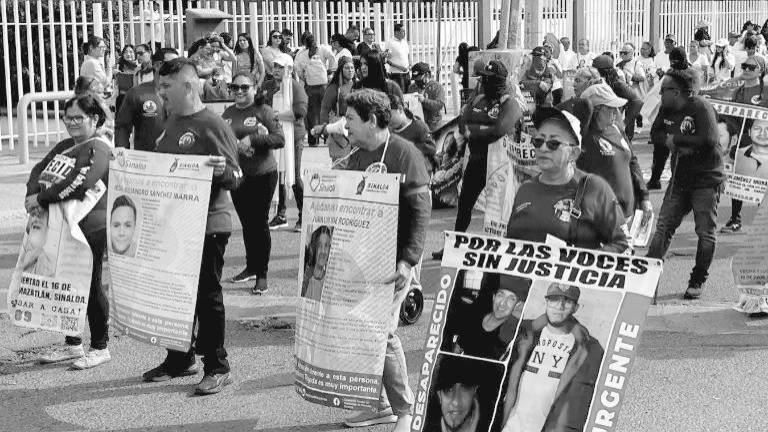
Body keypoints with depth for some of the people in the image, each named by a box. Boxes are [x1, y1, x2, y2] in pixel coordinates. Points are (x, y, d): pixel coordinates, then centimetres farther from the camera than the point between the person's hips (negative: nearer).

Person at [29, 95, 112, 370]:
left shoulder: (98, 149, -12)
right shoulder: (64, 147, 17)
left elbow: (80, 182, -26)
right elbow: (39, 170, 9)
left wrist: (42, 198, -20)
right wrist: (32, 195, -12)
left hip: (89, 229, -9)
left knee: (90, 287, 0)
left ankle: (100, 348, 12)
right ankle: (73, 345, 27)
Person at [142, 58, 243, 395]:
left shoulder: (212, 126, -14)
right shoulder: (171, 124, 11)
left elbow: (235, 177, -16)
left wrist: (222, 170, -36)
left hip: (207, 226, -8)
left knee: (207, 296, 1)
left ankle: (217, 367, 12)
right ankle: (179, 359, 29)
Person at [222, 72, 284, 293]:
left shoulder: (263, 110, -6)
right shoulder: (228, 113, 9)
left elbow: (280, 139, -13)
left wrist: (252, 138, -21)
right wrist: (236, 145, -9)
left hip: (262, 175, -5)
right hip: (237, 175, 5)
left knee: (260, 223, -2)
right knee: (246, 223, 14)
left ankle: (262, 274, 6)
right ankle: (251, 267, 29)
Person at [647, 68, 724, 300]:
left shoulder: (700, 107, -19)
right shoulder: (666, 109, 3)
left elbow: (709, 140, -28)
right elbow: (655, 133, 7)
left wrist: (676, 139, -20)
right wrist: (669, 141, -15)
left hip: (706, 179, -6)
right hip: (679, 179, 6)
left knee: (705, 233, 1)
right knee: (663, 227, 2)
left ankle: (697, 281, 14)